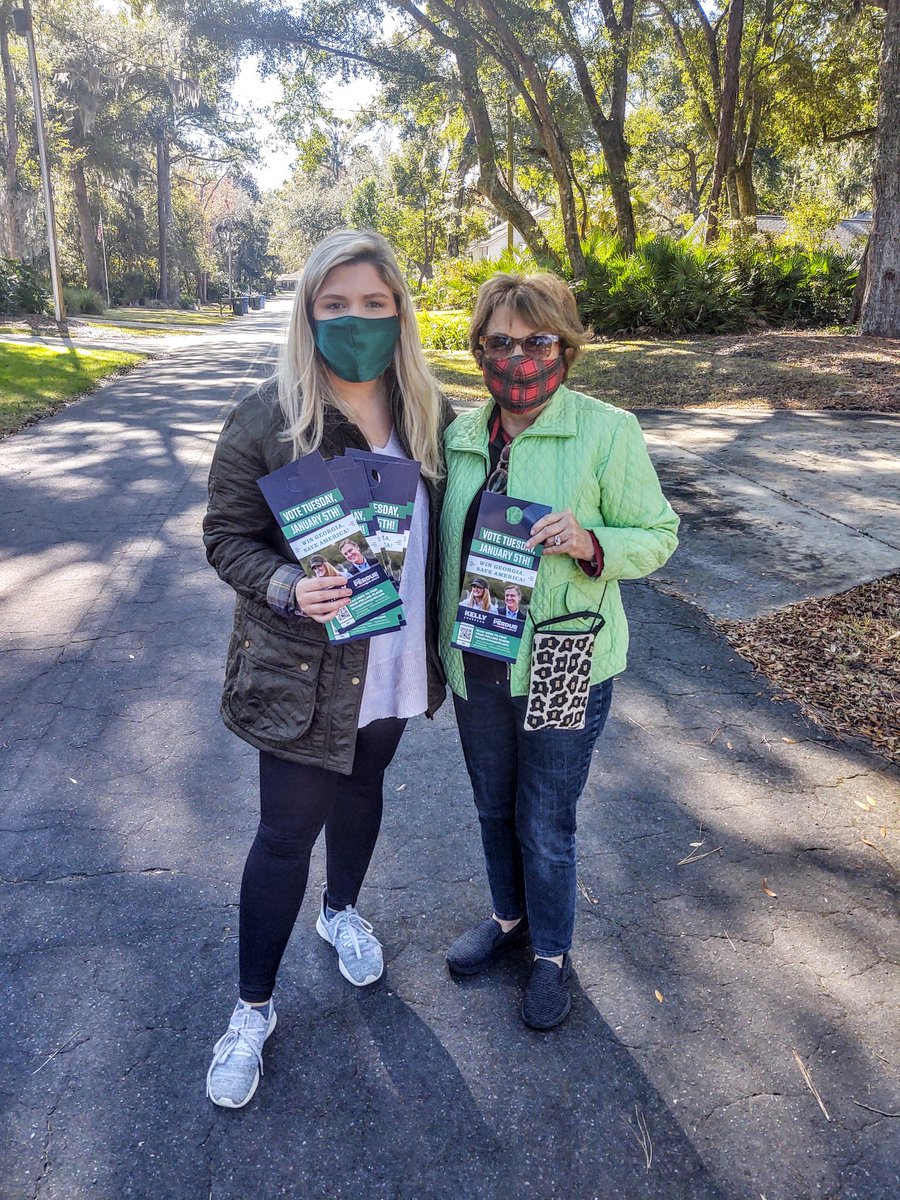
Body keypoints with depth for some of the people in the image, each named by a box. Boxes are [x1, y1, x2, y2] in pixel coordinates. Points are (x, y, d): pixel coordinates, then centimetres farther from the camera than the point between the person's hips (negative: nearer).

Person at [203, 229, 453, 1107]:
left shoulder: (428, 414, -2)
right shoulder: (266, 419, -14)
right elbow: (226, 537, -10)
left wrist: (445, 627, 1)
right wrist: (288, 588, -28)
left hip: (395, 664, 5)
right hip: (302, 671, -4)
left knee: (362, 790, 25)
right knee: (287, 832, 5)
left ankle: (340, 911, 54)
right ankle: (253, 1007, 27)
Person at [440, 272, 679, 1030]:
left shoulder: (607, 433, -13)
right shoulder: (460, 436, 2)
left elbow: (657, 534, -7)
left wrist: (590, 543, -27)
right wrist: (438, 647, 9)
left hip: (562, 671, -5)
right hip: (476, 665, 5)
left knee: (546, 824, 10)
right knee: (494, 808, 22)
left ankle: (553, 952, 37)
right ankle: (510, 917, 49)